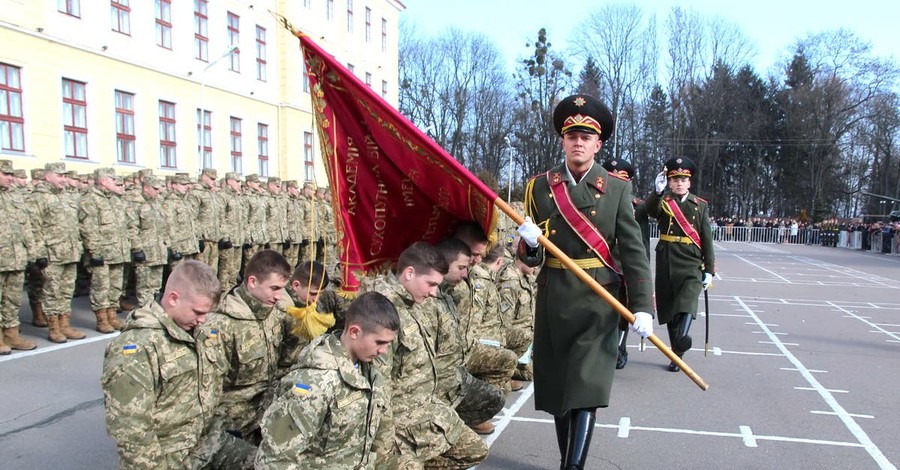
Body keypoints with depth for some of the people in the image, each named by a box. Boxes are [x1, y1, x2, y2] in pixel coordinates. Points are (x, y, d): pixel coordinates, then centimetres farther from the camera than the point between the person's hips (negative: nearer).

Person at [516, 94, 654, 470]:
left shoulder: (616, 189, 0)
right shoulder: (540, 186, 4)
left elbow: (633, 251, -2)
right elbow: (529, 257, 5)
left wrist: (642, 306, -11)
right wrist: (529, 242, -20)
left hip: (598, 299, -2)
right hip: (554, 299, 3)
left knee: (587, 385, -9)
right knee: (557, 384, 11)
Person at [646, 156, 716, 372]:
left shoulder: (700, 205, 8)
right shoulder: (663, 202, 7)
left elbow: (707, 239, 7)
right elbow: (650, 209, -19)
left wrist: (709, 270, 3)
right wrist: (658, 191, -37)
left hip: (691, 263, -1)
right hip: (666, 262, 1)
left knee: (688, 300, -26)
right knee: (669, 307, 6)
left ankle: (682, 338, -45)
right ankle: (677, 353, 18)